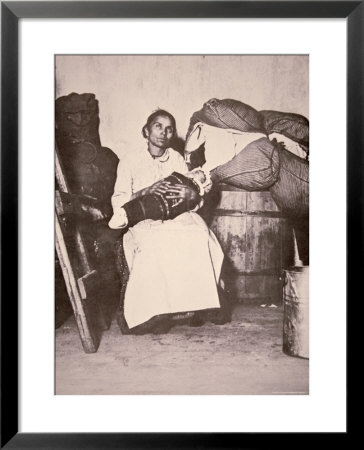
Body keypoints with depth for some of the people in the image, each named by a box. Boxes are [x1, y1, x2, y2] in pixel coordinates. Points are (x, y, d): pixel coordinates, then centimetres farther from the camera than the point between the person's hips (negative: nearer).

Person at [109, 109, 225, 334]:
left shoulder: (177, 159, 20)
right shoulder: (131, 160, 11)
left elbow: (196, 193, 10)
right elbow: (119, 201, 0)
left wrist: (189, 192, -16)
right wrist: (146, 191, -19)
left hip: (177, 215, 3)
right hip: (144, 218, -2)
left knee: (199, 236, -32)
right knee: (157, 242, -38)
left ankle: (197, 301, -28)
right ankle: (152, 311, -32)